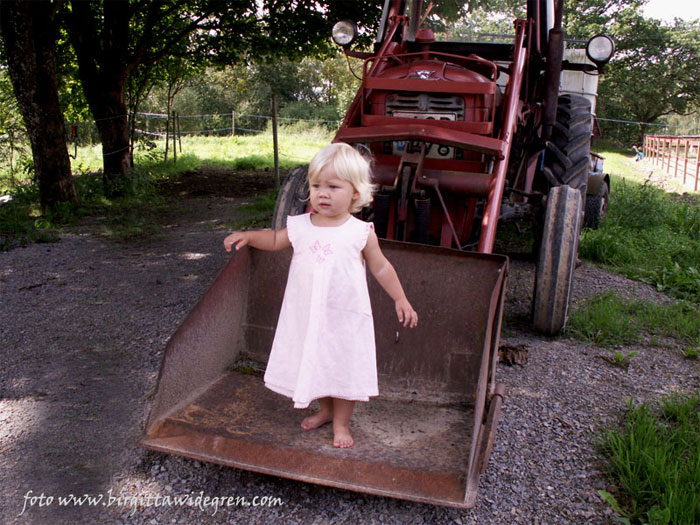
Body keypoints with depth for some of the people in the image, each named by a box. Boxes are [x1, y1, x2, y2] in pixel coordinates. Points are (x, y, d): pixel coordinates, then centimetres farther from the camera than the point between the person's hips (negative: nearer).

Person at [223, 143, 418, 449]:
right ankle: (325, 410, 42)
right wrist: (247, 236, 1)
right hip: (307, 317, 3)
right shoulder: (300, 226, -2)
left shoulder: (361, 232, -9)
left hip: (346, 320, -3)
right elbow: (275, 240, 16)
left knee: (344, 369, 8)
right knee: (313, 365, 17)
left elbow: (381, 268, 2)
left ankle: (341, 422, 28)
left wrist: (400, 300, 4)